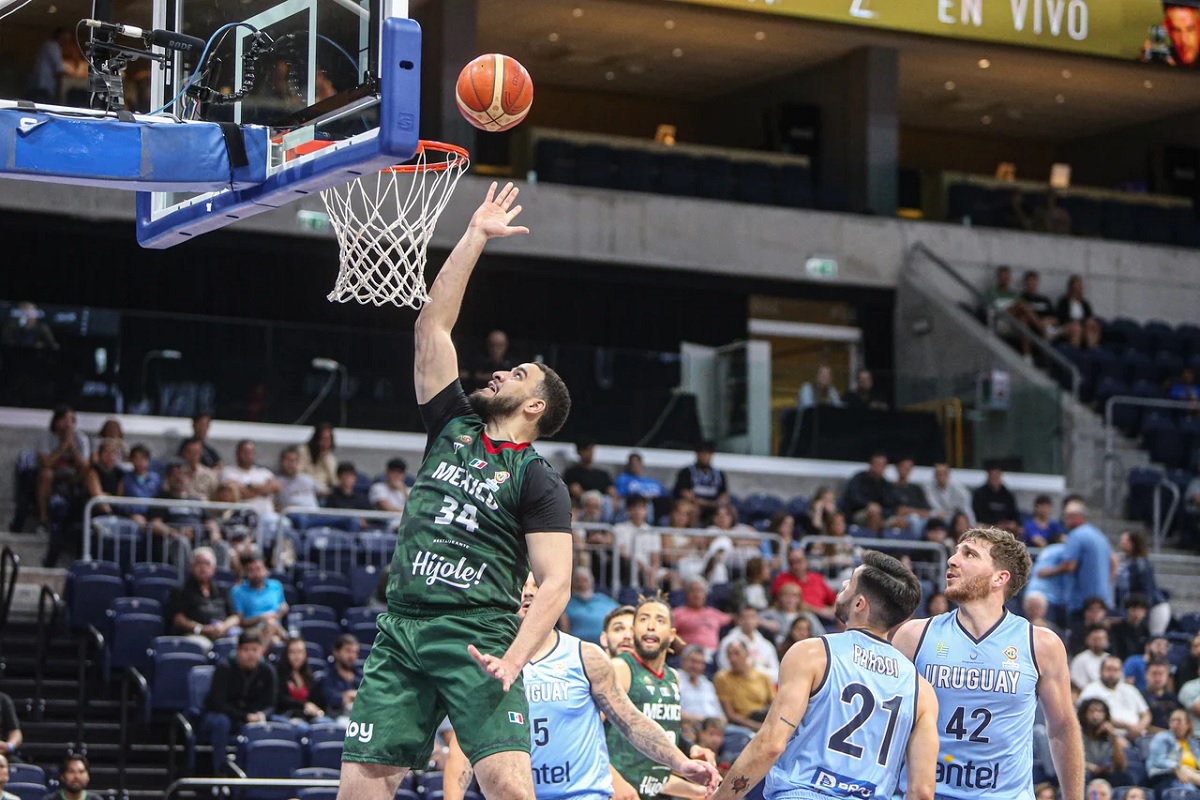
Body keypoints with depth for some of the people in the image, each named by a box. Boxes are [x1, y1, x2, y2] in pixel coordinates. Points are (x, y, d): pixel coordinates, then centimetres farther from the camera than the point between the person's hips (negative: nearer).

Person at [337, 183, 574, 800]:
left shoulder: (539, 481, 4)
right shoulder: (453, 427, 18)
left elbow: (555, 582, -5)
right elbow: (432, 326, 18)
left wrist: (514, 659, -20)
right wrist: (475, 237, 17)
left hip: (477, 636, -5)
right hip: (400, 630, 5)